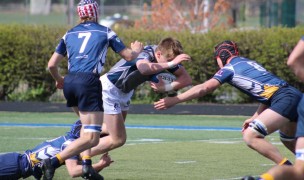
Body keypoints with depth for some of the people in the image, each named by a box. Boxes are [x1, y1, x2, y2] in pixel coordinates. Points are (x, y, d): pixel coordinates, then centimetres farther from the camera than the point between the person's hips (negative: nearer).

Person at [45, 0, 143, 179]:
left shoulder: (69, 34, 18)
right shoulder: (105, 32, 9)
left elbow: (52, 65, 15)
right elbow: (129, 56, 16)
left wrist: (59, 80, 35)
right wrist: (137, 50, 39)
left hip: (70, 82, 6)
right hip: (88, 82, -6)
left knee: (87, 123, 28)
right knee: (92, 138, -8)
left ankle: (86, 164, 12)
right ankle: (54, 161, -23)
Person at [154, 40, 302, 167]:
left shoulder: (229, 68, 2)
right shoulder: (248, 63, 25)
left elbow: (204, 88, -5)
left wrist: (174, 100, -4)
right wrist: (255, 118, 22)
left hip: (285, 99, -9)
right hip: (296, 97, 9)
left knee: (250, 136, -14)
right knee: (289, 140, 32)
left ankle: (288, 168, -15)